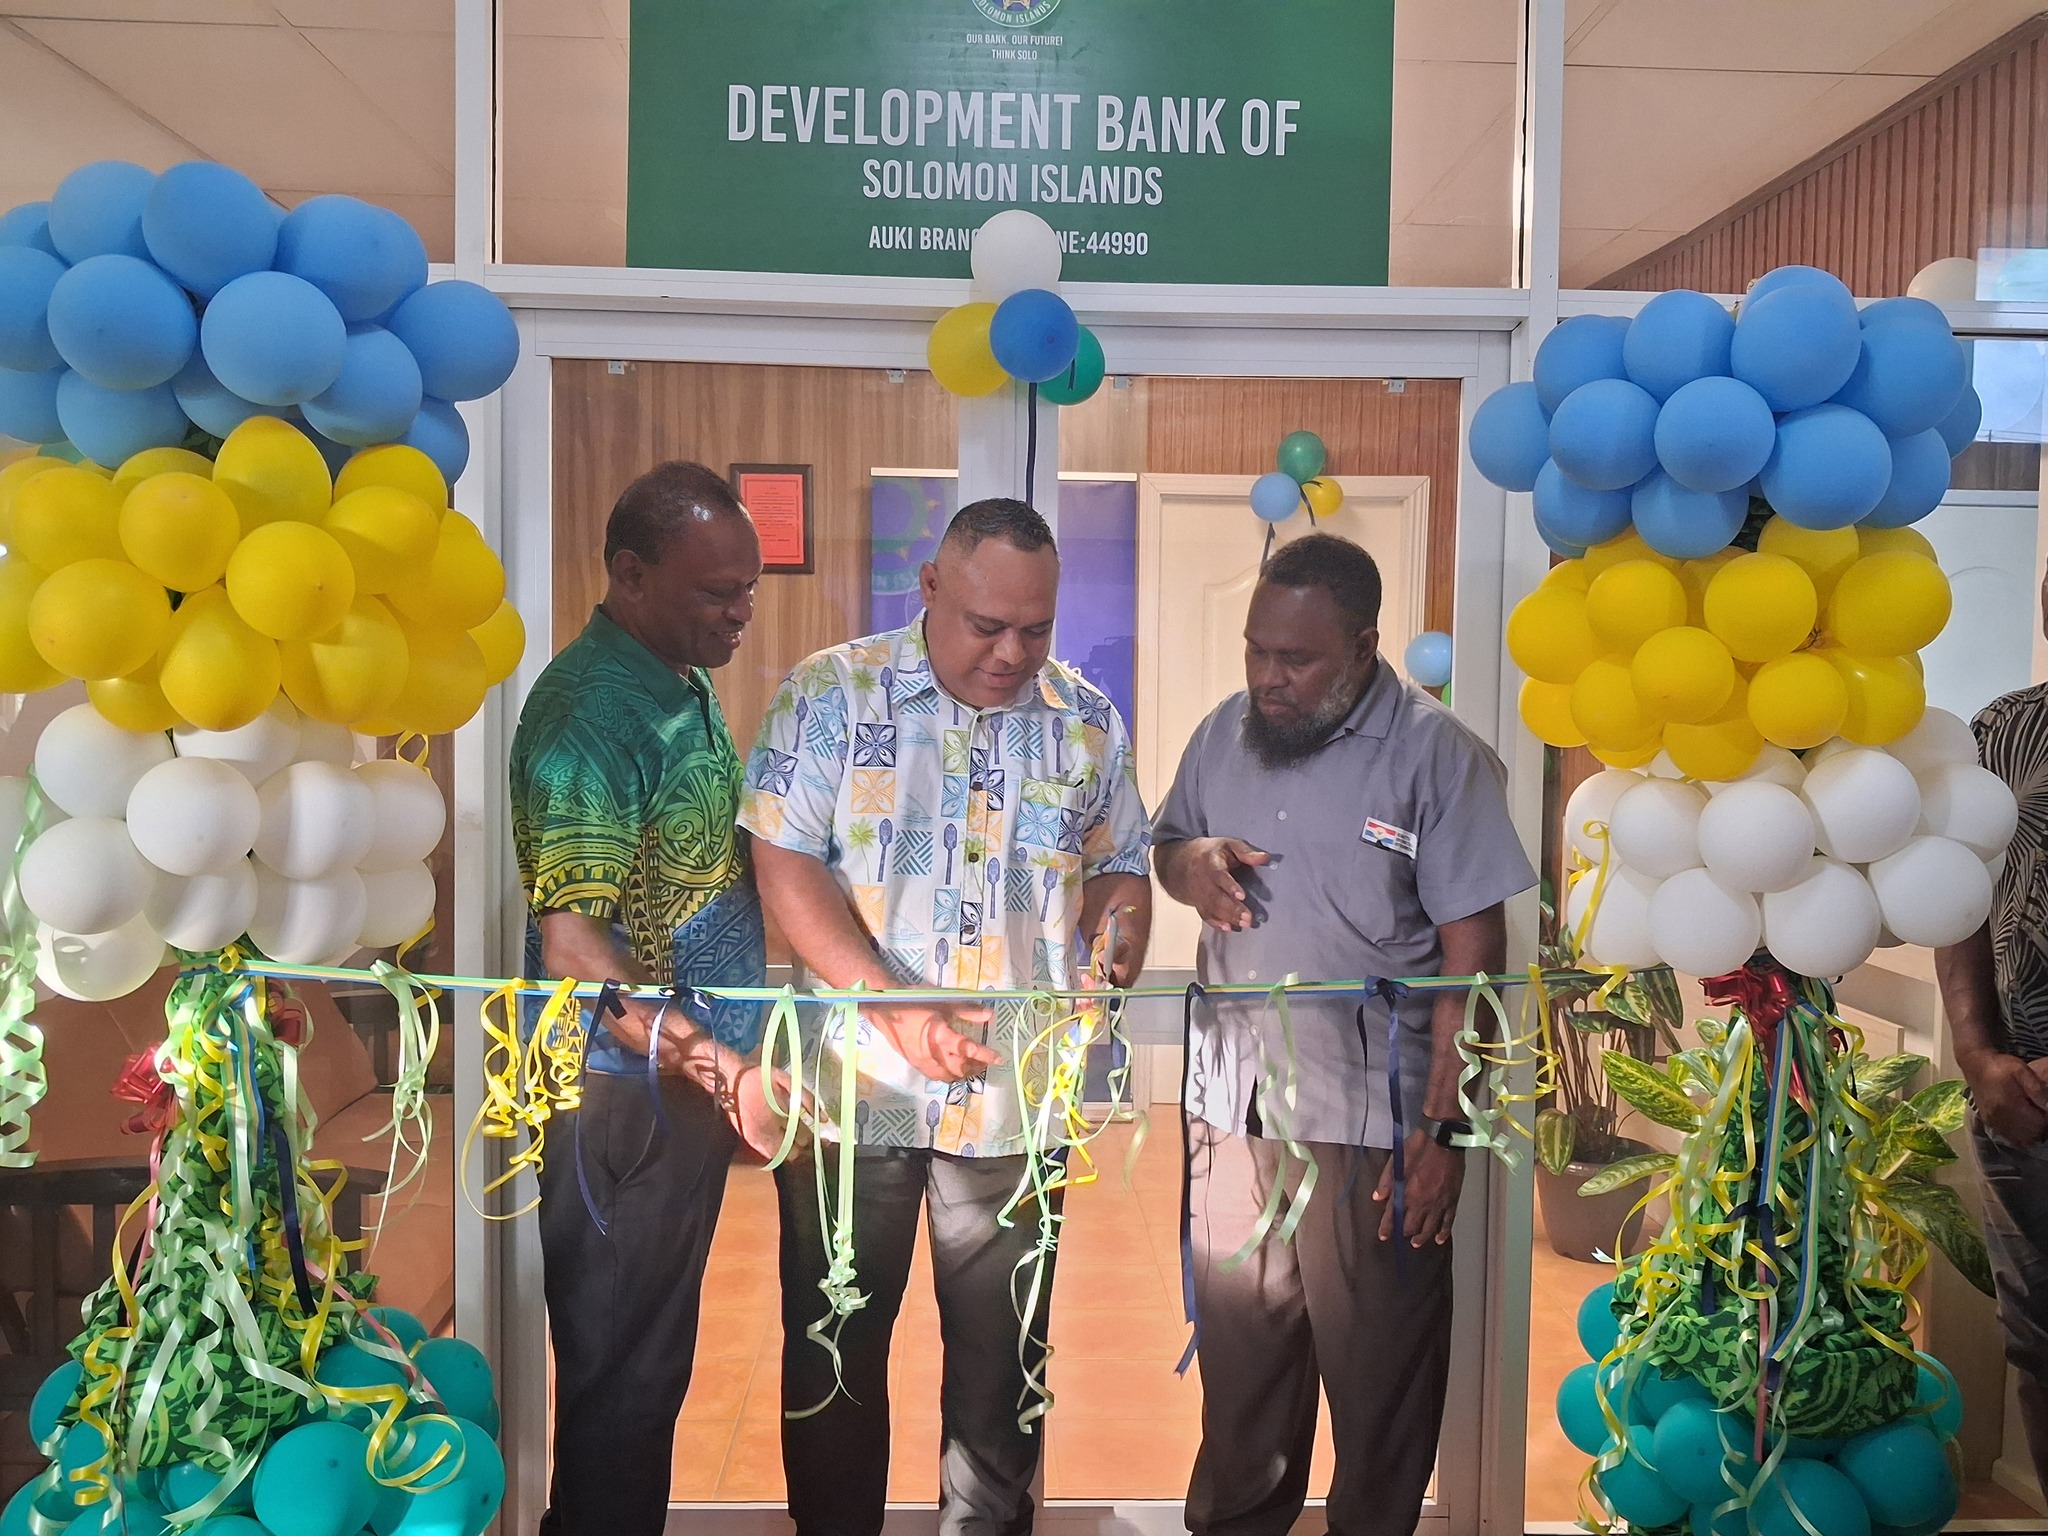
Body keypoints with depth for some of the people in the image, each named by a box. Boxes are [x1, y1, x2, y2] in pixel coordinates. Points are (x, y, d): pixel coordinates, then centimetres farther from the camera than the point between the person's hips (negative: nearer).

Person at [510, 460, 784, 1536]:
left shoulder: (687, 686, 8)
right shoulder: (589, 710, -20)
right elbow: (572, 944, -26)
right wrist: (723, 1070, -31)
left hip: (694, 1079, 9)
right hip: (624, 1095, -9)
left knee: (655, 1365, 22)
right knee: (620, 1376, 7)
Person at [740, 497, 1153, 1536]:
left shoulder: (1087, 719, 4)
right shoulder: (830, 695, -5)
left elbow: (1120, 869, 12)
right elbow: (784, 863, -11)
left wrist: (1112, 967, -9)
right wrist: (899, 1011, -20)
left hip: (1020, 1094, 2)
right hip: (853, 1086, -1)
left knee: (1004, 1353, 14)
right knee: (833, 1345, 14)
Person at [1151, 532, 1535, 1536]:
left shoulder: (1437, 756, -12)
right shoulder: (1224, 731, 4)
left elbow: (1473, 956, -11)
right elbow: (1165, 842, 19)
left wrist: (1442, 1129, -13)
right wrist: (1187, 863, -7)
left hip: (1371, 1116, -5)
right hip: (1230, 1102, 5)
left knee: (1379, 1367, 10)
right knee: (1236, 1347, 20)